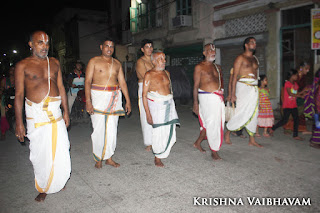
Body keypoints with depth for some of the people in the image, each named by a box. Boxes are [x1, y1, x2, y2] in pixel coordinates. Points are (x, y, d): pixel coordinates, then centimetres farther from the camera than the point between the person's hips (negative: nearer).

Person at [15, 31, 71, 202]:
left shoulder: (54, 62, 10)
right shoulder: (23, 65, -2)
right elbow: (19, 94, -5)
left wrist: (66, 111, 11)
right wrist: (19, 122, -10)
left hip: (55, 112, 3)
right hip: (36, 114, -3)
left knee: (60, 149, 6)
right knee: (40, 152, 3)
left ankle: (57, 182, 28)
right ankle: (43, 188, 23)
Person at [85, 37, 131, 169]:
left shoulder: (117, 63, 14)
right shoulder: (94, 61, 3)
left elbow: (122, 82, 14)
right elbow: (87, 82, -4)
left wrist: (128, 100, 9)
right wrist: (88, 101, -14)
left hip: (115, 97, 4)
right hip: (99, 96, -3)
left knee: (112, 129, 5)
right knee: (99, 129, -4)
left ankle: (109, 157, 16)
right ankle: (98, 159, 10)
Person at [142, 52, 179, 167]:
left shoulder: (166, 73, 13)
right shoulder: (149, 75, -5)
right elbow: (144, 95, -7)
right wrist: (148, 113, -12)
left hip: (169, 104, 6)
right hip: (156, 105, -6)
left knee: (170, 131, 3)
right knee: (159, 132, -4)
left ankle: (161, 154, 24)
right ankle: (157, 158, 15)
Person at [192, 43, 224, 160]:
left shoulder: (217, 67, 17)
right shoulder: (199, 67, -2)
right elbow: (196, 86, -6)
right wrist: (195, 103, -11)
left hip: (218, 98, 7)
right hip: (206, 97, -7)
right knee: (211, 124, -5)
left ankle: (198, 142, 30)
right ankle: (214, 151, 7)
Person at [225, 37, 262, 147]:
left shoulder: (255, 59, 19)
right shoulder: (240, 58, -1)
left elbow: (256, 74, 19)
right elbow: (234, 77, -7)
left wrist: (256, 90, 12)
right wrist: (233, 94, -13)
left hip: (254, 88, 7)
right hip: (243, 86, -7)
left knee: (253, 114, 6)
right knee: (241, 112, -9)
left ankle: (252, 140, 13)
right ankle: (228, 132, 10)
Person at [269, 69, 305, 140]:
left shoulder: (295, 84, 13)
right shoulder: (287, 83, -11)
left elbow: (296, 93, 12)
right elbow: (290, 93, -20)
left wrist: (301, 92, -5)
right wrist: (300, 95, -18)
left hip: (294, 105, 8)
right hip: (287, 106, -8)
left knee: (296, 119, 5)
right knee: (284, 120, -6)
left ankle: (295, 135, 12)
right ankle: (273, 128, 13)